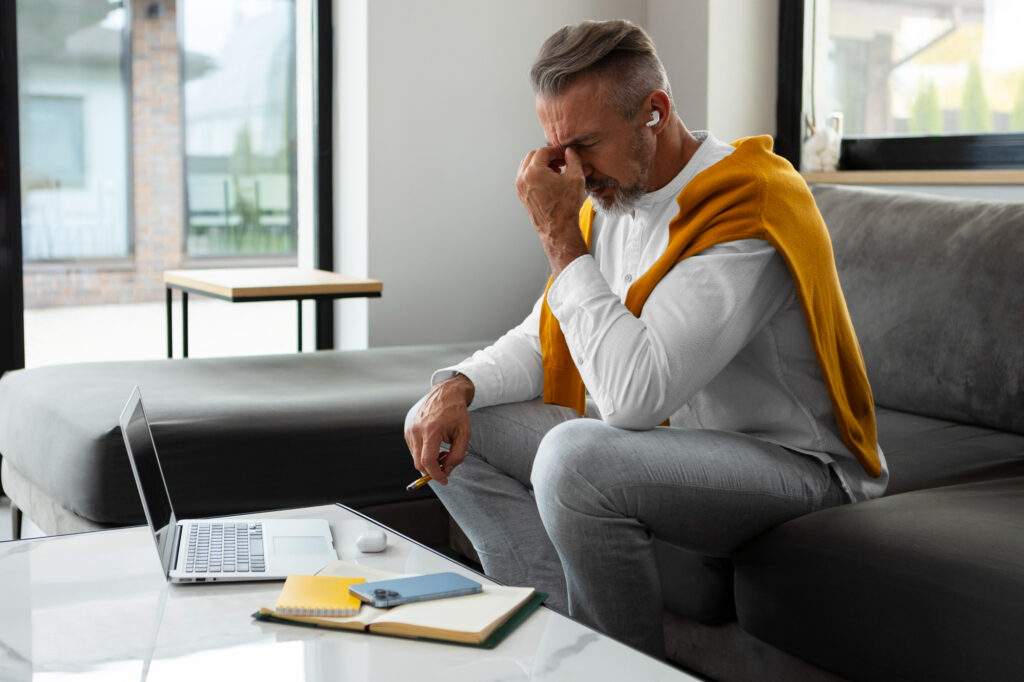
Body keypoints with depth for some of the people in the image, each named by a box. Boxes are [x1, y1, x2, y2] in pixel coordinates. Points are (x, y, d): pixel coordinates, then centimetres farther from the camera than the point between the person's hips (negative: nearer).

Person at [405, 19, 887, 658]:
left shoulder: (747, 207, -24)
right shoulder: (609, 197, 4)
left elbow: (634, 394, -32)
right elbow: (541, 340, 11)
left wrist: (561, 237, -26)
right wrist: (456, 388, -9)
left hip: (790, 462, -9)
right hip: (661, 443, 9)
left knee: (575, 456, -36)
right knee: (448, 428, 2)